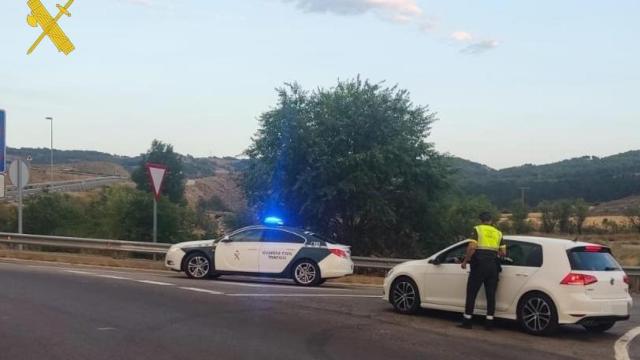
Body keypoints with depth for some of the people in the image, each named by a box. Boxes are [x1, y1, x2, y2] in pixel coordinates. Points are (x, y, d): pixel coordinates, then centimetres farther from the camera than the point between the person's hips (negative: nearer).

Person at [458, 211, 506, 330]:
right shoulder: (498, 233, 15)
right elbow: (503, 252, 12)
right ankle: (489, 322, 7)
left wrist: (465, 261, -3)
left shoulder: (477, 229, 2)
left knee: (471, 293, 2)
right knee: (491, 294, 8)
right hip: (493, 265, 4)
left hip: (479, 264, -4)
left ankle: (467, 321, 3)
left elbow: (472, 247, -12)